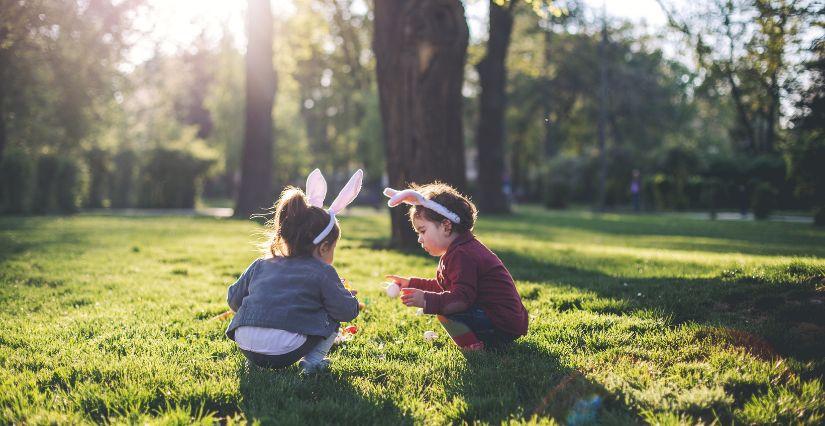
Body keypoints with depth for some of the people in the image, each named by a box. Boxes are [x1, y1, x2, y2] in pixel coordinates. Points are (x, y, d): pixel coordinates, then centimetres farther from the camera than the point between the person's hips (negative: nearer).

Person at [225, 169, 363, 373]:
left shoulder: (261, 265, 18)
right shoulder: (323, 273, 4)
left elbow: (233, 300, 22)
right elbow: (348, 311, 3)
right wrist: (347, 294, 26)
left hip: (245, 346, 5)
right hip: (285, 353, -5)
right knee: (332, 317, 15)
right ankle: (313, 360, 5)